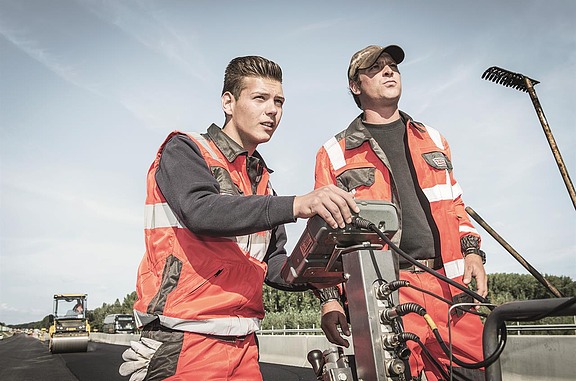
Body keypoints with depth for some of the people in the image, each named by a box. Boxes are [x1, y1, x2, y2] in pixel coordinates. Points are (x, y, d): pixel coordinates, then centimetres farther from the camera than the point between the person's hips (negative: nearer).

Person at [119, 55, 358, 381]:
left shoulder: (262, 181, 16)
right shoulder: (184, 150, -3)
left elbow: (272, 264, 12)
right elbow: (201, 211, -24)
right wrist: (296, 205, -33)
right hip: (184, 342, -6)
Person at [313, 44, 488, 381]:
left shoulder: (433, 140, 20)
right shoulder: (335, 154, 7)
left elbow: (455, 206, 23)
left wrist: (472, 251, 6)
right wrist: (330, 299, -3)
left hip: (449, 285, 4)